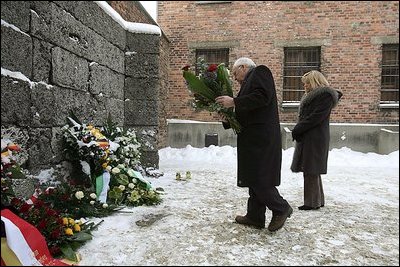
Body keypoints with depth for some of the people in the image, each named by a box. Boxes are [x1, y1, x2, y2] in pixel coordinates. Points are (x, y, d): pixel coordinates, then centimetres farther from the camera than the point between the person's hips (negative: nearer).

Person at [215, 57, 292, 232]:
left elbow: (262, 97, -18)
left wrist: (234, 102, -15)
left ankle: (281, 209, 10)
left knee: (258, 178, -8)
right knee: (254, 178, 11)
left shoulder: (260, 71, 1)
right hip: (254, 139, 10)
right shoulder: (248, 83, 26)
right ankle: (255, 217, 18)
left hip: (261, 138, -10)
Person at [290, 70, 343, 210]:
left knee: (311, 171, -6)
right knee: (312, 171, 11)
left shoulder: (326, 95, -7)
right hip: (306, 138, 9)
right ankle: (318, 200, 21)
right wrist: (297, 129, 4)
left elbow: (316, 117, -16)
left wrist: (297, 129, -13)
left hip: (315, 139, -9)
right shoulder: (309, 96, 21)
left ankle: (312, 202, 3)